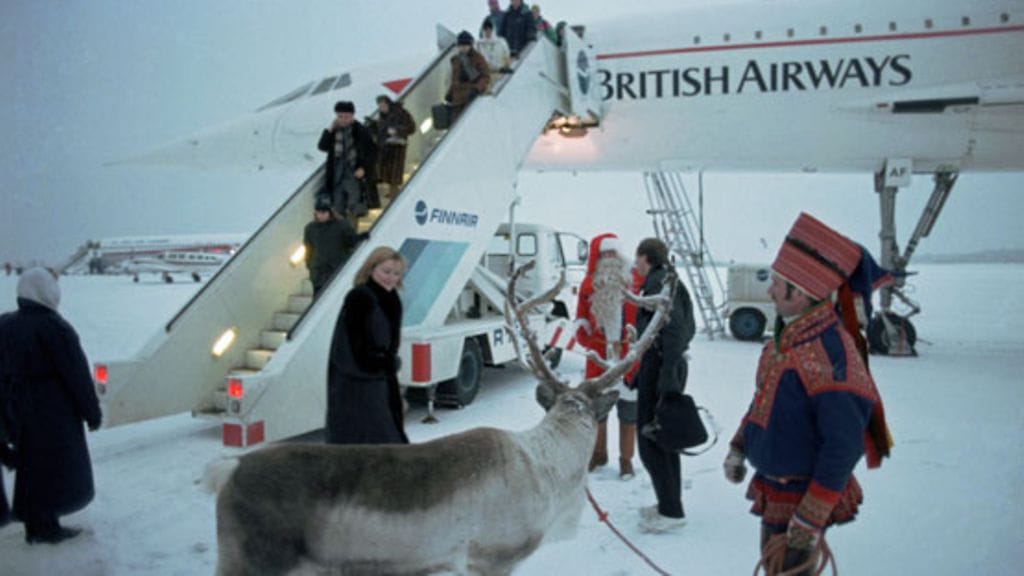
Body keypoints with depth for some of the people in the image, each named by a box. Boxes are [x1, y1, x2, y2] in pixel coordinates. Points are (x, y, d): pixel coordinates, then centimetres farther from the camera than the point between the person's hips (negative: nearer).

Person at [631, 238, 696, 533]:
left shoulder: (660, 282, -14)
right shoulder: (670, 281, 15)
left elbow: (675, 328, -24)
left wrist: (667, 377, -27)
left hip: (660, 366, -10)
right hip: (666, 366, 10)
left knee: (651, 443, -3)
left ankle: (671, 511, 3)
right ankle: (669, 503, 27)